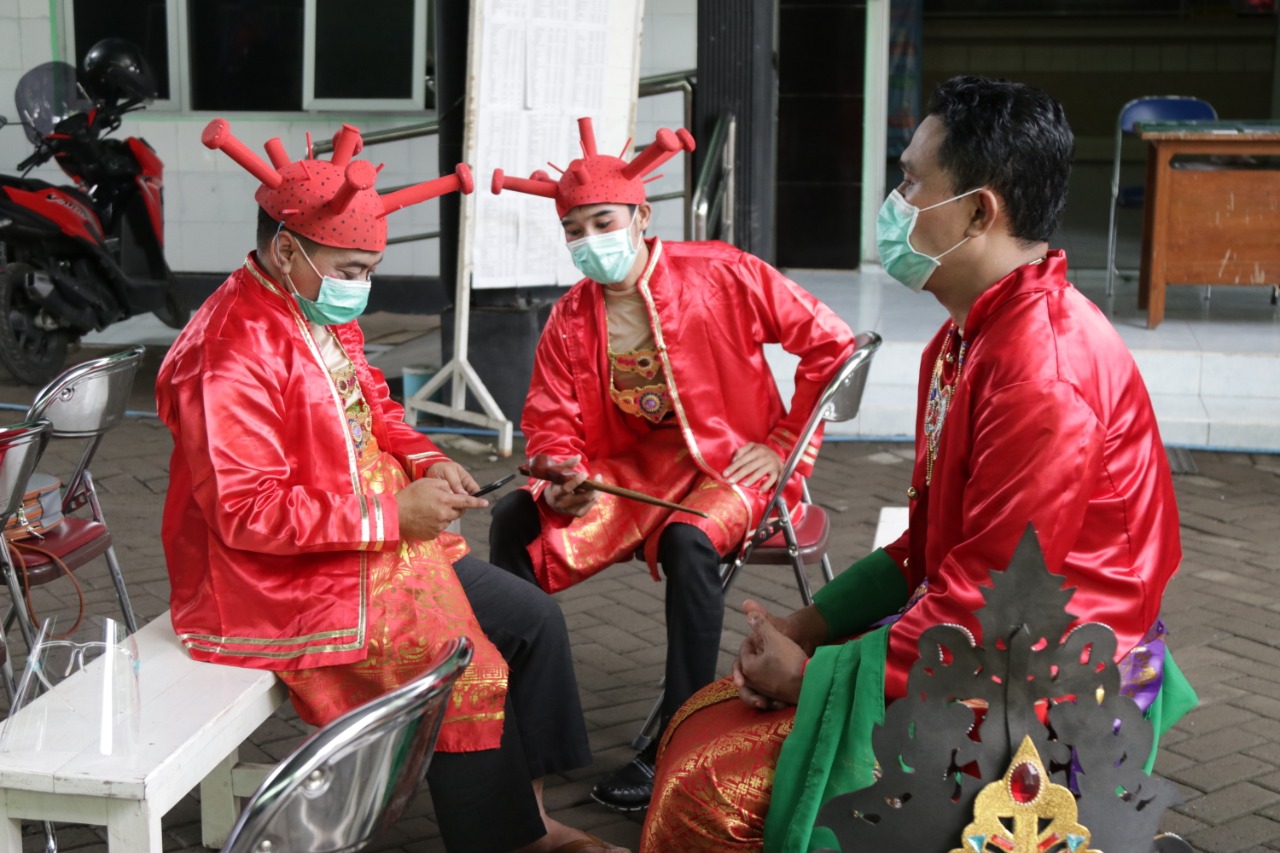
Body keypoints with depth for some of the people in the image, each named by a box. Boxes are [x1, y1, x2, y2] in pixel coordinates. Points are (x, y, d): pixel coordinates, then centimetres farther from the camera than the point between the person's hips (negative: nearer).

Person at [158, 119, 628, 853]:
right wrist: (392, 512, -23)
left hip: (381, 541, 10)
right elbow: (248, 513, -27)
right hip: (287, 582, -10)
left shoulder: (327, 315, 5)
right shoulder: (234, 351, -24)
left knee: (532, 617, 6)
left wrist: (427, 463, -2)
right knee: (466, 672, -19)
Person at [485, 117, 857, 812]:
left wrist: (783, 443, -9)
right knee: (515, 521, -12)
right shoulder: (570, 319, 2)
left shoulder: (721, 275, -12)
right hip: (632, 469, 5)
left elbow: (829, 344, -9)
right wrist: (561, 480, -20)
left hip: (732, 464, -5)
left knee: (688, 541, -37)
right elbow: (551, 424, 4)